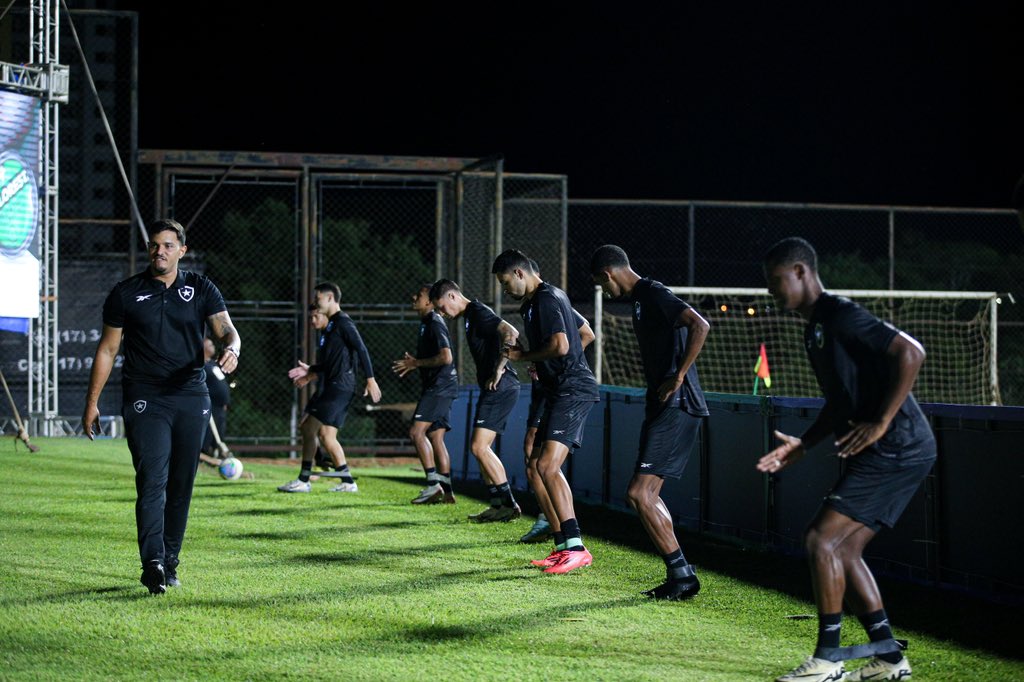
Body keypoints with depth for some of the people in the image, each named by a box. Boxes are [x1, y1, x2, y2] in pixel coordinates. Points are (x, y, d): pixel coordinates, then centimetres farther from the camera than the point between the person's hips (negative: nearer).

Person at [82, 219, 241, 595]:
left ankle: (170, 563, 17)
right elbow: (107, 349, 8)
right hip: (144, 398, -2)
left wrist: (231, 349, -28)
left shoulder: (201, 289, 7)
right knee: (153, 481, -15)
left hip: (191, 397, 2)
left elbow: (226, 329, -3)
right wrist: (92, 401, 6)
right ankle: (153, 564, -22)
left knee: (181, 485, 7)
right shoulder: (126, 293, 4)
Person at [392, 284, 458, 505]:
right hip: (438, 388, 10)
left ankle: (433, 484, -16)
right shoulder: (427, 323, 19)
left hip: (439, 387, -10)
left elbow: (445, 357, -23)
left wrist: (416, 363, -15)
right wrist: (413, 363, 15)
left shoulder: (435, 323, -13)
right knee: (435, 437, 8)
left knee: (416, 431, -15)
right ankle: (446, 492, 8)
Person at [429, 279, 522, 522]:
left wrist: (499, 371, -22)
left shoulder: (479, 313, -12)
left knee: (479, 447, -13)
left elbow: (511, 333, -26)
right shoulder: (471, 316, 19)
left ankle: (509, 504, -10)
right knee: (480, 448, 13)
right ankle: (499, 504, 15)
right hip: (493, 389, 11)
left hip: (501, 387, -11)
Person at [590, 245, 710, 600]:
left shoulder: (654, 295, -12)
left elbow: (700, 325, -26)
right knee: (647, 494, 12)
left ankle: (682, 574, -8)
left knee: (639, 493, -13)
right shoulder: (639, 299, 19)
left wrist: (678, 377, -23)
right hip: (662, 408, 11)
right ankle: (679, 575, 14)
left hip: (677, 407, -11)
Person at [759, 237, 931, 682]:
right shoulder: (815, 328, 18)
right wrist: (803, 444, 18)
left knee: (821, 538, -12)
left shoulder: (840, 315, -14)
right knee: (843, 550, 10)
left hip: (897, 449, -10)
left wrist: (881, 423, -22)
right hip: (883, 454, 10)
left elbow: (911, 352, -23)